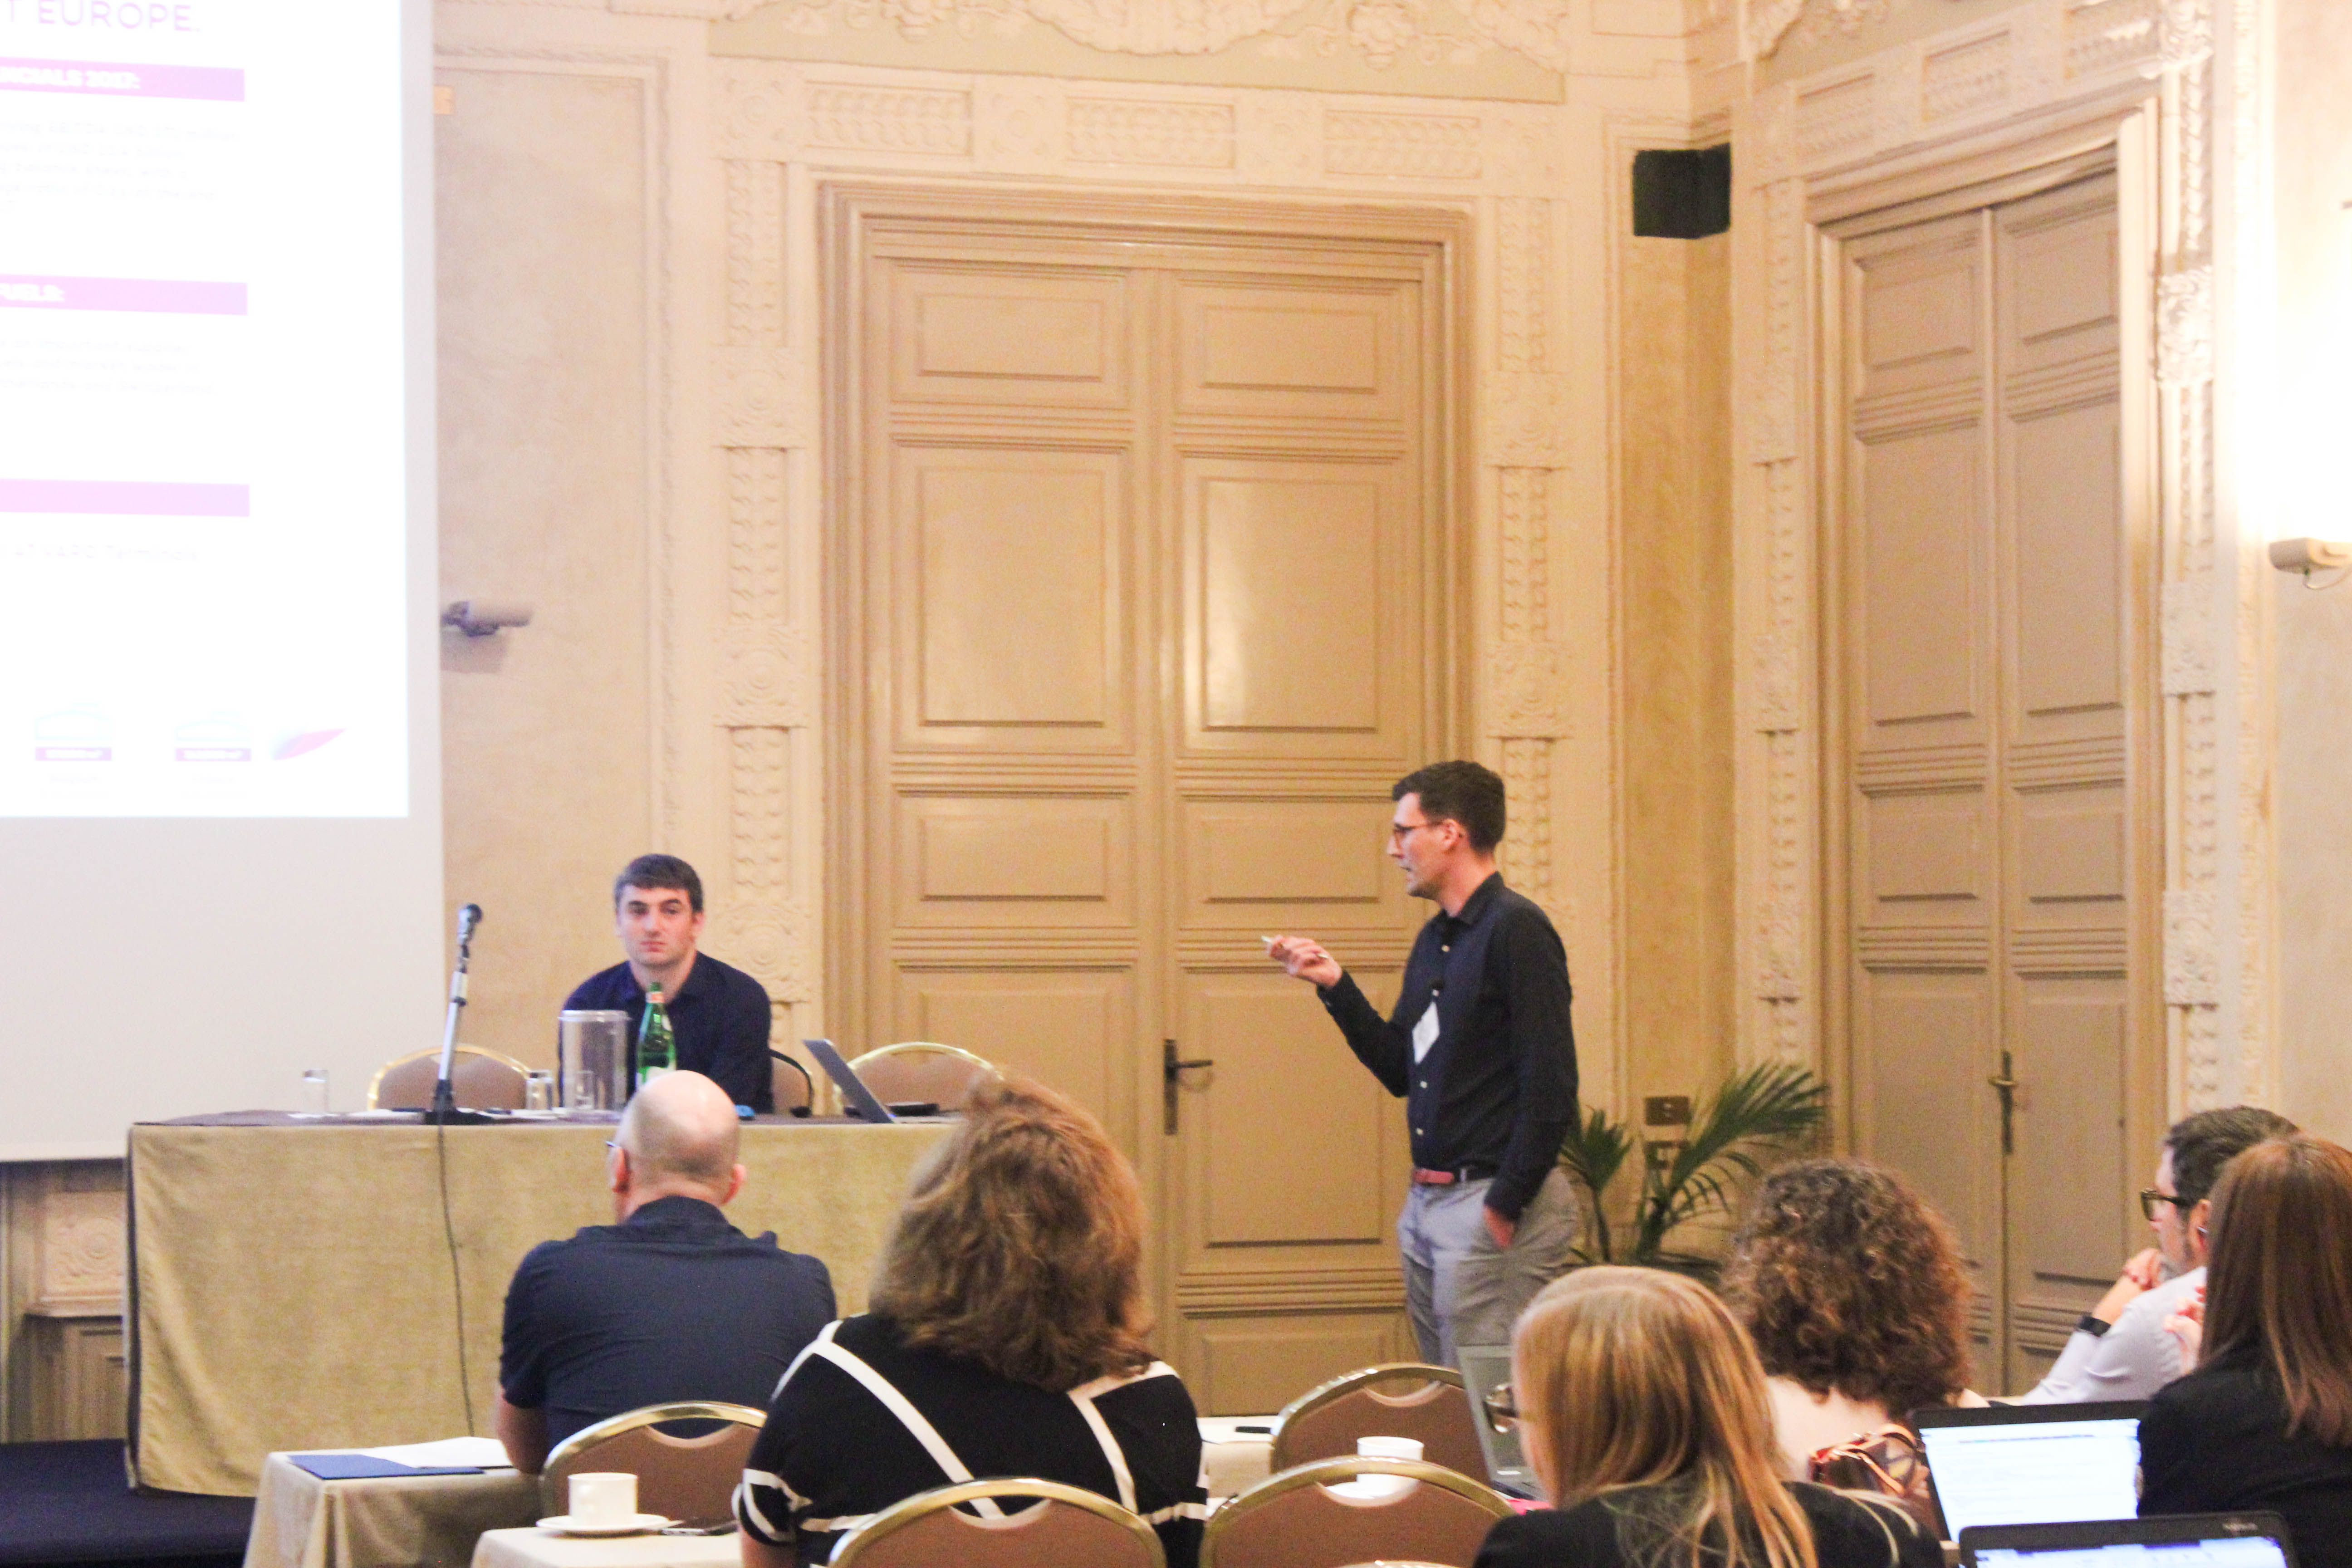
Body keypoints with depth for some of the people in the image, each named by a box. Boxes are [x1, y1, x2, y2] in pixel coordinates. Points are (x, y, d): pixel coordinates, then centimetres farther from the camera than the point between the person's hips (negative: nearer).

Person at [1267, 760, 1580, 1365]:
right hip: (1427, 1202, 9)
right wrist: (1334, 985, 9)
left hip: (1491, 1202, -9)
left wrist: (1504, 1206, -17)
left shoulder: (1516, 930, -12)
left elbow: (1550, 1088, -17)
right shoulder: (1433, 940, 16)